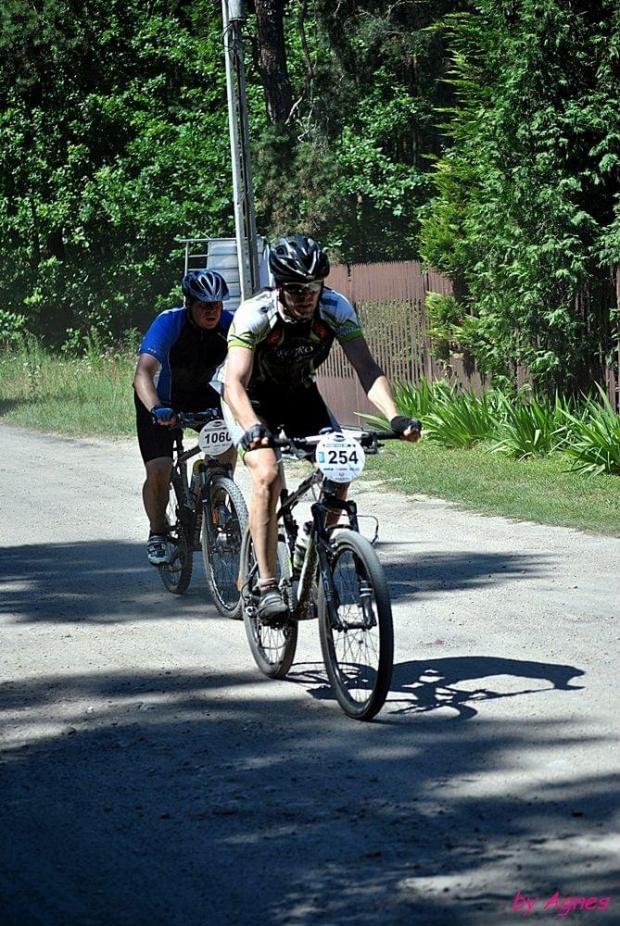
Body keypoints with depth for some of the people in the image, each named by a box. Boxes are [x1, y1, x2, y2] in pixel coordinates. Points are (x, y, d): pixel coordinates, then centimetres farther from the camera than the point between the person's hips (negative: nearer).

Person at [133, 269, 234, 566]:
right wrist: (156, 409, -60)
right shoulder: (168, 324, -32)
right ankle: (157, 533, 10)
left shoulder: (227, 324, -21)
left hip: (199, 395, 3)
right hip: (160, 401, -3)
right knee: (158, 471, -18)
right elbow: (143, 374, -43)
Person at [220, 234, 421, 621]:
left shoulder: (336, 309, -24)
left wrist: (394, 416, -43)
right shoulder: (256, 314, -33)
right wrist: (253, 427, -61)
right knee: (268, 475, -27)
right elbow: (235, 381, -42)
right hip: (253, 399, -4)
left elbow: (367, 367, -27)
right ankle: (267, 586, -23)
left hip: (300, 393, 4)